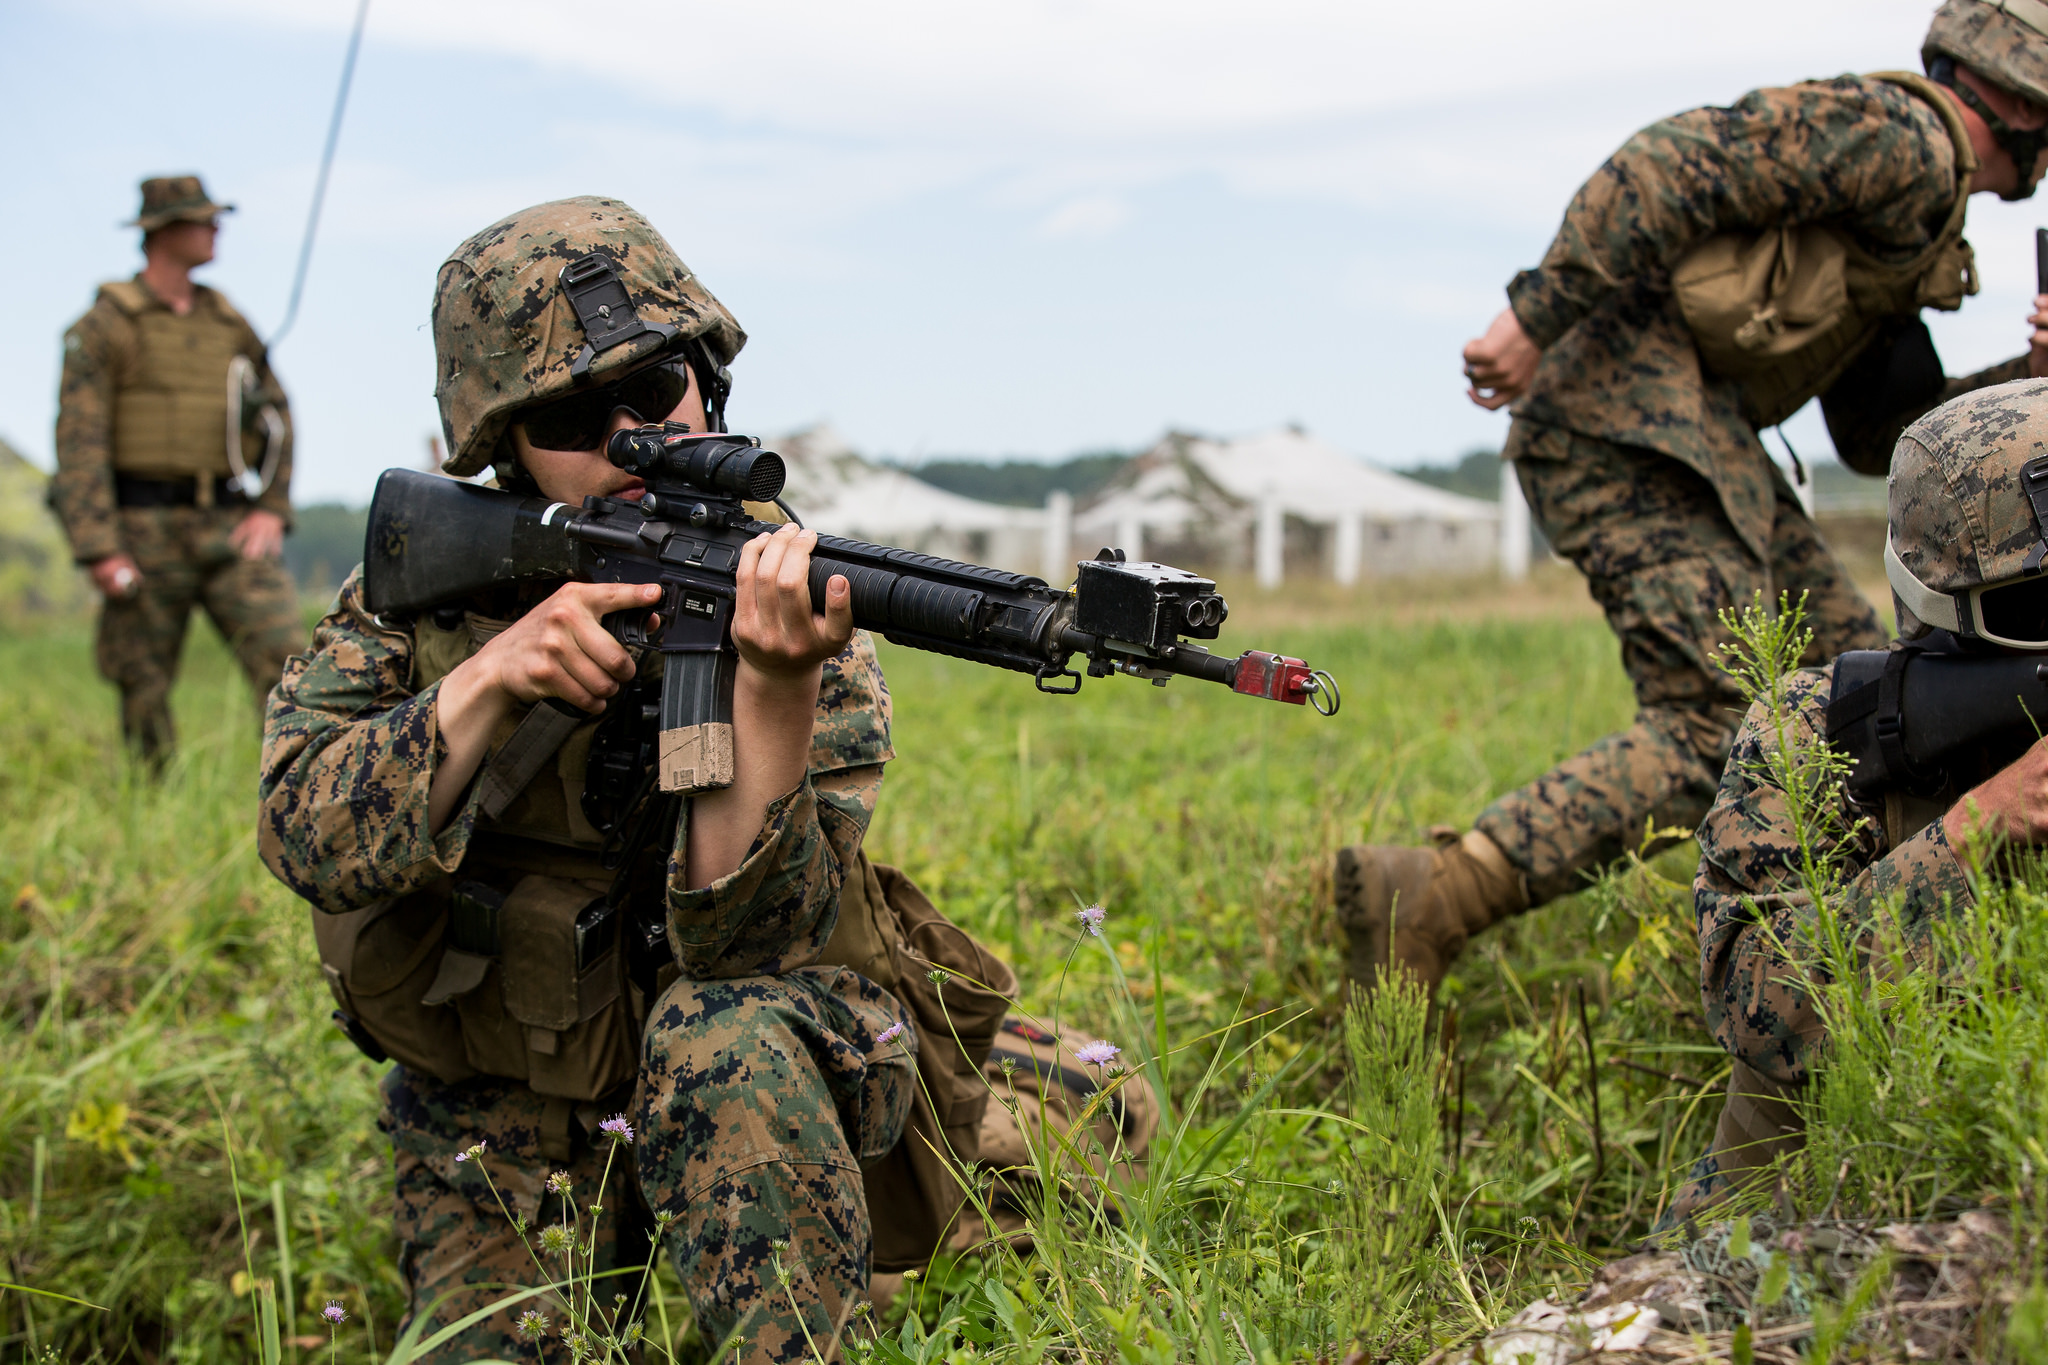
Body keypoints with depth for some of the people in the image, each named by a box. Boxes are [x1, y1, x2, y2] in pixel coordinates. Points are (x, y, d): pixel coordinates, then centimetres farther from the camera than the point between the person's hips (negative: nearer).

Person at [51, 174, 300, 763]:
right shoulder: (103, 326, -2)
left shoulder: (227, 320, 13)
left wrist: (272, 509, 4)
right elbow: (79, 442, -9)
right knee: (144, 689, 4)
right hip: (145, 529, -3)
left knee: (283, 652, -12)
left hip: (230, 526, 4)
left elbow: (276, 414, 18)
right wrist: (98, 550, -17)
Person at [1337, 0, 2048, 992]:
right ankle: (1423, 902, -25)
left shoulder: (1913, 209, 27)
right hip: (1624, 409, -11)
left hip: (1683, 433, 11)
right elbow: (1678, 166, -16)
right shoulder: (1897, 135, -5)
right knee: (1715, 733, -17)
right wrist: (1538, 320, -21)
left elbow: (1874, 436, 27)